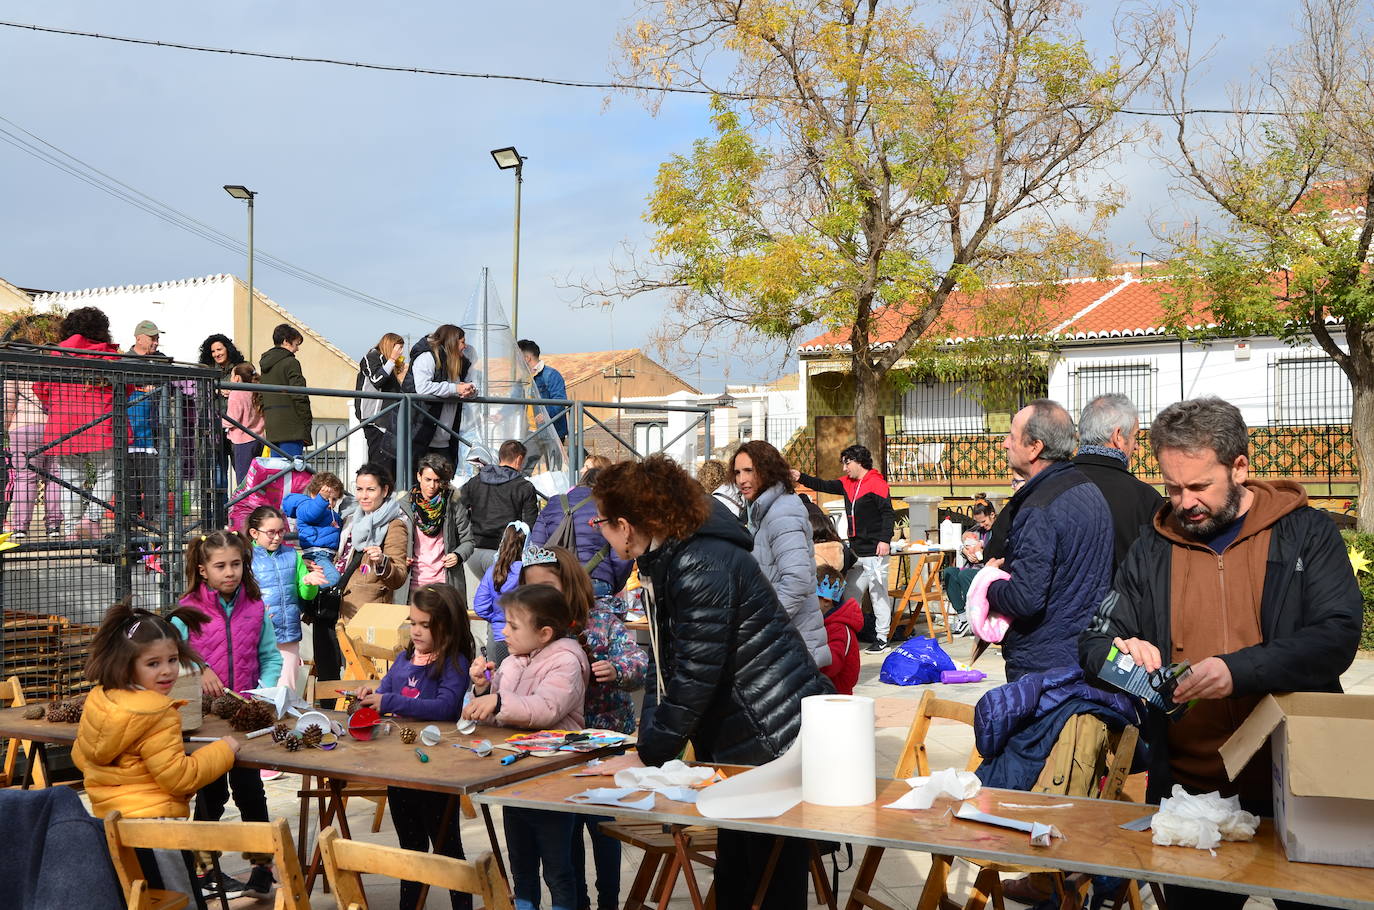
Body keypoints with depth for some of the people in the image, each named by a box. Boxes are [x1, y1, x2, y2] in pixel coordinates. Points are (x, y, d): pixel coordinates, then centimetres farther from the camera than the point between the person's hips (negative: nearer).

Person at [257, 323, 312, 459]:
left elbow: (261, 398, 20)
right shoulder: (290, 363, -7)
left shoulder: (265, 365, 18)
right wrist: (307, 426, -9)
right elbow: (299, 396, -13)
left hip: (271, 428, 8)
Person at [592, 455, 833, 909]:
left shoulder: (701, 567, -23)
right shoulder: (665, 557, 8)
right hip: (737, 741, 10)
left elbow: (695, 678, -23)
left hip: (775, 739, -10)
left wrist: (645, 754, -16)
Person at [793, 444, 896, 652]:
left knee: (878, 593, -4)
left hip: (875, 552, -9)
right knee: (851, 594, 10)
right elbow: (824, 486, 18)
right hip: (856, 550, 9)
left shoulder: (877, 483, -11)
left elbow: (887, 513, -15)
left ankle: (882, 638, 1)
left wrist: (885, 540, -23)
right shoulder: (847, 483, 14)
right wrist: (801, 478, 5)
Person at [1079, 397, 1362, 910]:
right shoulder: (1151, 551, 6)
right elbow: (1093, 644, 8)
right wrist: (1118, 653, -17)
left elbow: (1338, 636, -12)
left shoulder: (1307, 534, -2)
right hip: (1187, 789, 2)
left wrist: (1239, 670, -26)